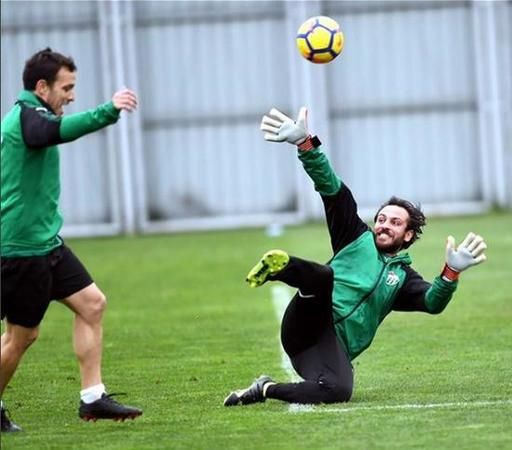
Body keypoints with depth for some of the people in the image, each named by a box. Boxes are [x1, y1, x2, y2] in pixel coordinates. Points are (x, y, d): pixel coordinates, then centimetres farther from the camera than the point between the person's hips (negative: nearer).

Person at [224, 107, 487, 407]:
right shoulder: (358, 238, 22)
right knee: (325, 275, -35)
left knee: (338, 392, -33)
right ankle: (281, 267, -62)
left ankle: (266, 390, -19)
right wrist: (305, 144, -4)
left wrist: (452, 272, -19)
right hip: (310, 323, -1)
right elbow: (332, 188, 10)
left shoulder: (403, 277, 25)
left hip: (337, 349, 2)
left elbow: (433, 302, 3)